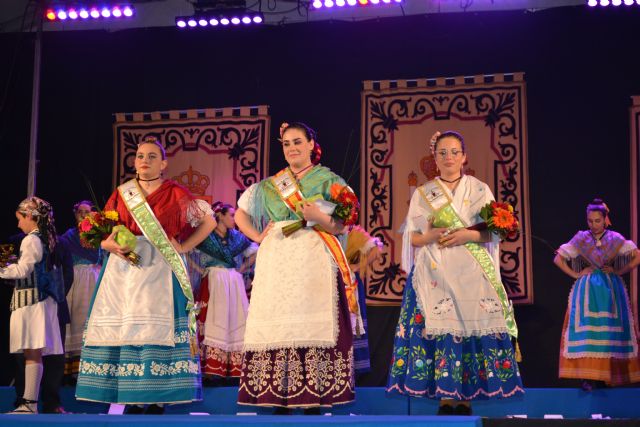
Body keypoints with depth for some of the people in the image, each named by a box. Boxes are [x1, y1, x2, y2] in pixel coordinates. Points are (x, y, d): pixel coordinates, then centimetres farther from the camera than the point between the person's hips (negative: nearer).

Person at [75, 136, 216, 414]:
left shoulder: (176, 194, 6)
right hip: (123, 270, 3)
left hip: (160, 271, -3)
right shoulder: (120, 194, 14)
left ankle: (157, 399, -6)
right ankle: (132, 400, 1)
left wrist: (185, 247, -1)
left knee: (159, 329, -9)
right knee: (123, 329, -3)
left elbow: (209, 221, 10)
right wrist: (110, 245, -8)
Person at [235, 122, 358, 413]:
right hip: (276, 265, 3)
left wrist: (318, 217, -16)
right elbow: (240, 214, 25)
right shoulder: (269, 186, 20)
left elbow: (341, 226, 4)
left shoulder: (328, 181, 10)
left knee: (311, 330, -10)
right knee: (276, 330, -4)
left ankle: (313, 402, -8)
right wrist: (258, 237, 8)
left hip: (313, 264, -3)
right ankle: (280, 402, -3)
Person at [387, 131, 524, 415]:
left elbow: (493, 233, 6)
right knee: (441, 330, -9)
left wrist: (469, 235, -12)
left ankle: (465, 398, -4)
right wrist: (431, 236, -12)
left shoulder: (480, 190, 11)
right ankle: (445, 398, -5)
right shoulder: (422, 193, 12)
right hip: (435, 274, 0)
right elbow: (412, 237, 9)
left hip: (472, 274, 0)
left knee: (472, 328, -8)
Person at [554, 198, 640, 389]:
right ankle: (588, 376, -8)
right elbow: (558, 259, 4)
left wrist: (619, 272, -5)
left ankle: (610, 374, 8)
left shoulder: (616, 239, 1)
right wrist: (576, 274, -3)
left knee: (611, 329, 0)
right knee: (586, 330, -8)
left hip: (611, 290, 0)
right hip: (587, 291, 0)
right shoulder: (580, 239, 2)